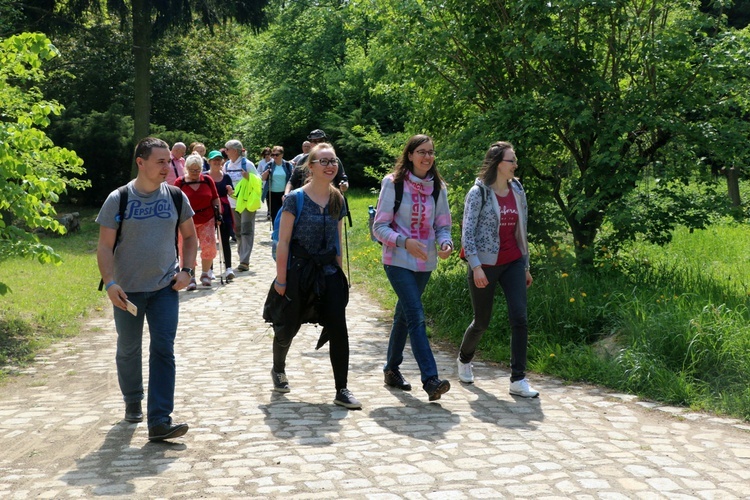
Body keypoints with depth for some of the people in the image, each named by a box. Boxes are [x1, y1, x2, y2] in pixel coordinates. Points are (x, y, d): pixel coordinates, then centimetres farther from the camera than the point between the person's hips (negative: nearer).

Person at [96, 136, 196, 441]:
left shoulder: (176, 197, 0)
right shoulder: (118, 199, -8)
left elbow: (189, 236, 12)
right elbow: (105, 246, -7)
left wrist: (187, 270, 0)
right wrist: (110, 283, -19)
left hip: (165, 288, 1)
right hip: (127, 290, -1)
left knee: (163, 351, -7)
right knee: (128, 349, 14)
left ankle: (159, 421, -8)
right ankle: (132, 402, 38)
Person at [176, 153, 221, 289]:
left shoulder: (208, 180, 2)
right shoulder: (180, 182, -3)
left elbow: (215, 199, 10)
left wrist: (218, 214, 4)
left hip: (207, 220, 2)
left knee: (209, 247, -4)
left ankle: (205, 274, 16)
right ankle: (190, 278, 4)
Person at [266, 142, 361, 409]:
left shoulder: (337, 199, 6)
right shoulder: (296, 199, -10)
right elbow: (284, 241, -10)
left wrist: (339, 272, 13)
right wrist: (281, 279, -12)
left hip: (328, 271, 4)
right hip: (299, 270, -4)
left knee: (338, 329, -6)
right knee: (288, 327, 11)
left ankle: (342, 390, 0)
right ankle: (278, 369, 41)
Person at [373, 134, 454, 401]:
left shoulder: (437, 187, 6)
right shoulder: (393, 183, -9)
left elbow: (442, 225, 10)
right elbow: (379, 227, -10)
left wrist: (446, 243, -12)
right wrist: (404, 242, -26)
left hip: (425, 262, 6)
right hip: (399, 260, -5)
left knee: (404, 315, 17)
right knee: (416, 317, -16)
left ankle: (391, 368, 33)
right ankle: (430, 379, -20)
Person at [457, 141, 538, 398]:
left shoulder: (517, 191, 8)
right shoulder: (478, 192, -8)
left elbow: (521, 231, 15)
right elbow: (467, 232, -12)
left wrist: (525, 266, 15)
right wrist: (476, 266, -20)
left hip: (513, 263, 4)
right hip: (485, 265, -4)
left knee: (519, 318, -8)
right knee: (482, 321, 8)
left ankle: (518, 380, -3)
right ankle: (464, 359, 39)